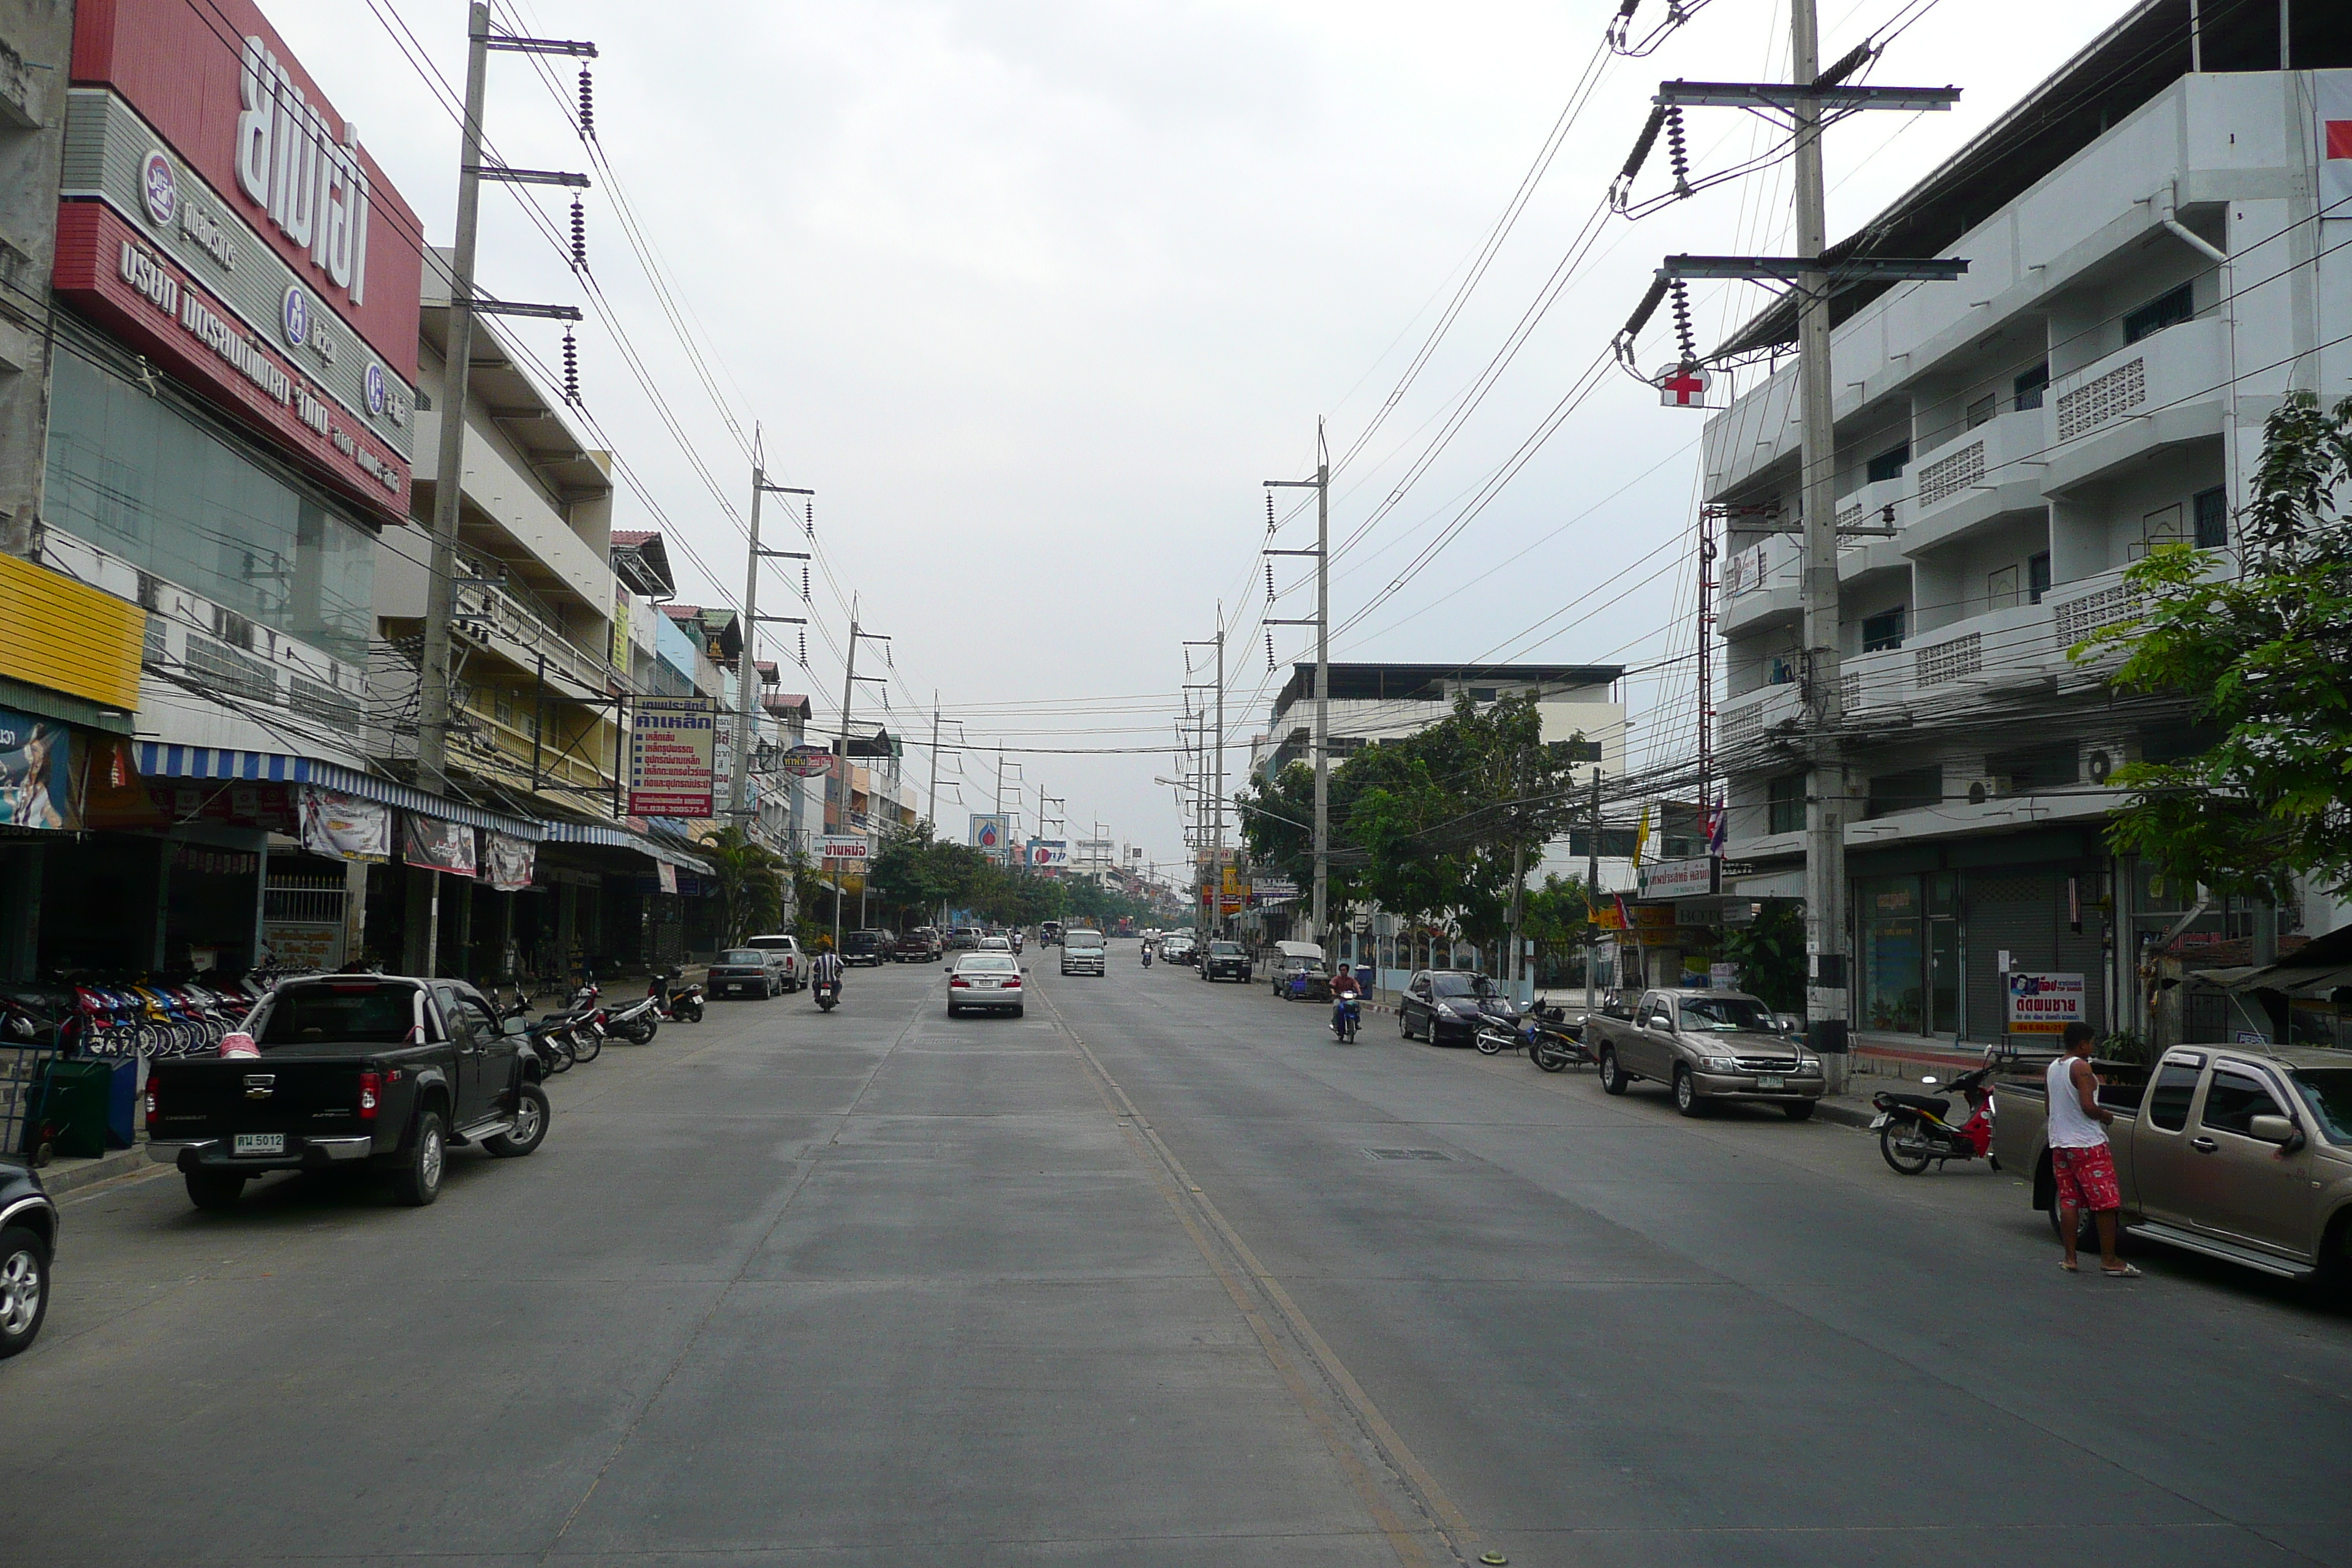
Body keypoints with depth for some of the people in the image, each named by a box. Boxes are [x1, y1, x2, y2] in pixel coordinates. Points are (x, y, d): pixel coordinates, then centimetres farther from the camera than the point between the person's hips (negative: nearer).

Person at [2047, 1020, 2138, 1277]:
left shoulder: (2052, 1068, 11)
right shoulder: (2081, 1067, -13)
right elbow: (2088, 1107, -19)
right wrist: (2107, 1115, -1)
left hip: (2059, 1143, 8)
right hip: (2087, 1144, -8)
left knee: (2068, 1200, 9)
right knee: (2106, 1202, -2)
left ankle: (2070, 1258, 7)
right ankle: (2109, 1260, -1)